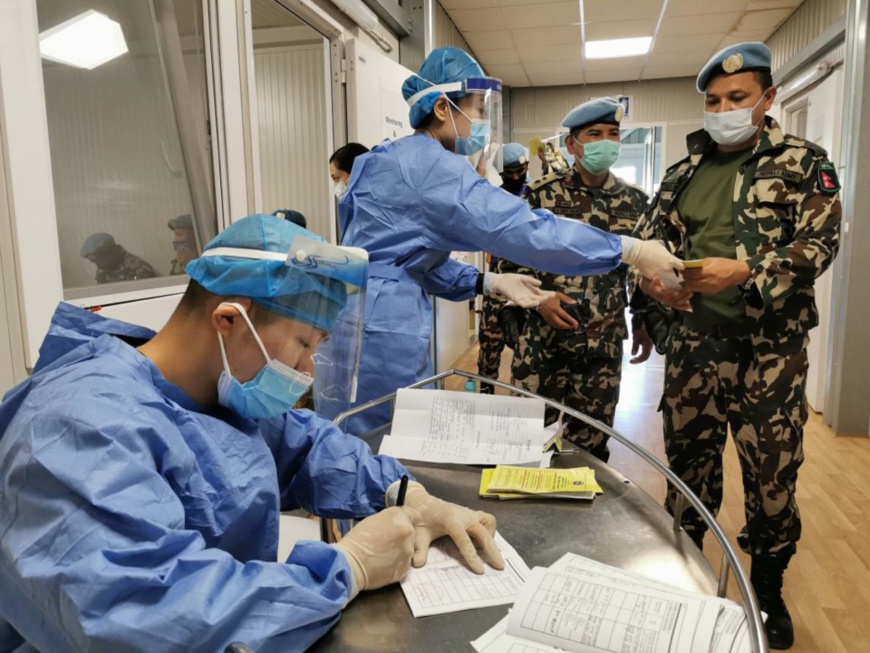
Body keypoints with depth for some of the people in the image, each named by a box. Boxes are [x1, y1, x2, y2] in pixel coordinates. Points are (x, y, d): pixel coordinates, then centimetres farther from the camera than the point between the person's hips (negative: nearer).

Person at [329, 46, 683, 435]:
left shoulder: (395, 158, 17)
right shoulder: (431, 164, -16)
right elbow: (521, 229, -24)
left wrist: (488, 283, 7)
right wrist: (630, 250, -18)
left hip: (366, 321, 10)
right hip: (383, 332, -10)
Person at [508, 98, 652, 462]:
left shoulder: (635, 201, 6)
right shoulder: (541, 194, -2)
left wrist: (644, 324, 11)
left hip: (603, 346, 2)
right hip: (542, 339, -2)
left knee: (591, 443, 11)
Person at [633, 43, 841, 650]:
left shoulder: (803, 162, 0)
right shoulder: (683, 172, 10)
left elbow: (818, 242, -11)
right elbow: (644, 240, 9)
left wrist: (744, 272, -26)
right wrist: (653, 279, -12)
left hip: (769, 348, -3)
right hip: (693, 342, 3)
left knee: (772, 471, 6)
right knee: (688, 457, 13)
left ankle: (768, 588, 30)